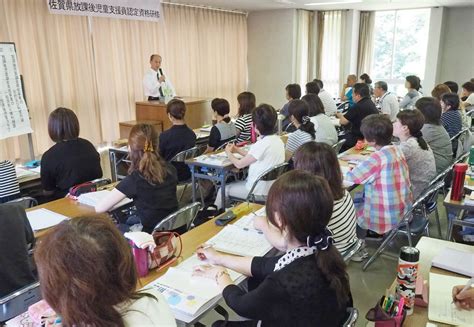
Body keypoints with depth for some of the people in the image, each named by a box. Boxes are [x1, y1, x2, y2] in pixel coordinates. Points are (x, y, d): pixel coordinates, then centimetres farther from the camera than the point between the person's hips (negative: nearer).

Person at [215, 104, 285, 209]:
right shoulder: (278, 140, -1)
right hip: (272, 187, 8)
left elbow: (239, 164, -15)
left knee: (224, 189, 12)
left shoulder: (262, 144, -26)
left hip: (260, 191, -8)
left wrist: (229, 153, 4)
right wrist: (238, 150, 15)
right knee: (238, 181, 29)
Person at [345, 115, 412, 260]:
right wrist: (362, 164, 2)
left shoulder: (378, 158, -26)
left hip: (388, 218, -7)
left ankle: (359, 249, 25)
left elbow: (350, 178, -20)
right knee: (359, 197, 23)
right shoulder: (397, 150, -3)